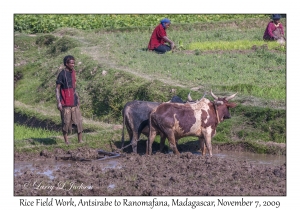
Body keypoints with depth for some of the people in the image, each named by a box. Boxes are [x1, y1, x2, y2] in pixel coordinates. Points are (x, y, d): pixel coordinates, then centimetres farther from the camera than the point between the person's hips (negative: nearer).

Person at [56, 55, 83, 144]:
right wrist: (58, 102, -16)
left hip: (74, 102, 6)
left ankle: (80, 140, 8)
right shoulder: (62, 74, -10)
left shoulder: (73, 72, 11)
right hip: (65, 103, -6)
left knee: (79, 121, 2)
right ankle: (66, 141, 8)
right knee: (66, 122, 0)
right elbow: (57, 89, -10)